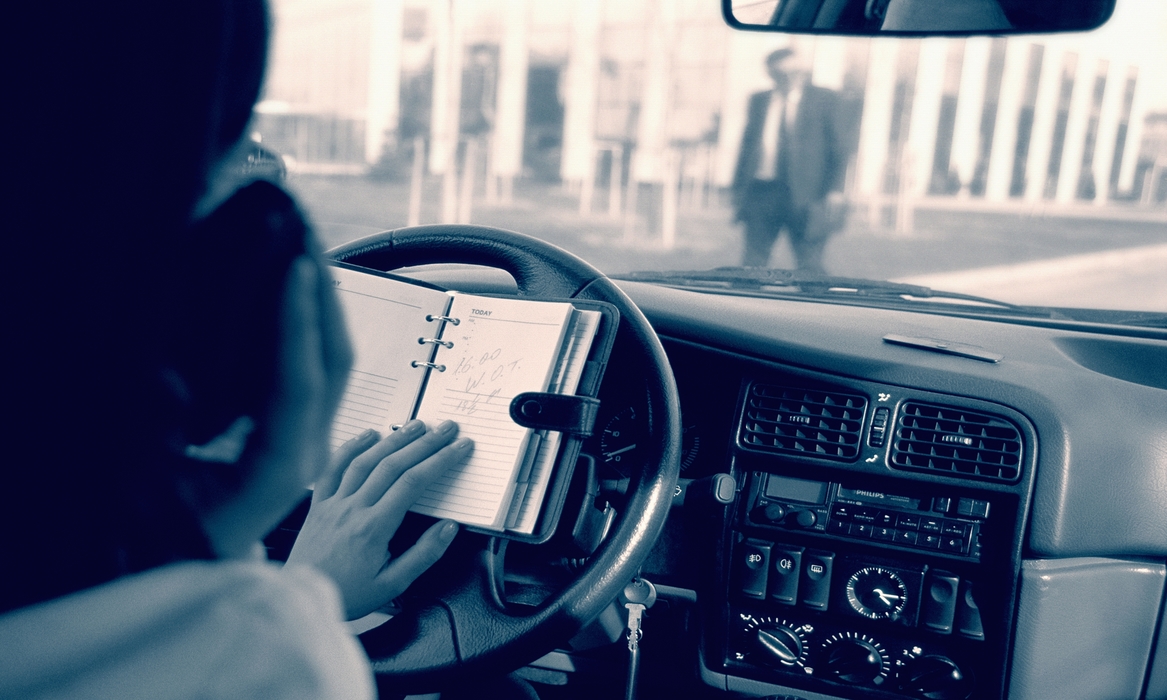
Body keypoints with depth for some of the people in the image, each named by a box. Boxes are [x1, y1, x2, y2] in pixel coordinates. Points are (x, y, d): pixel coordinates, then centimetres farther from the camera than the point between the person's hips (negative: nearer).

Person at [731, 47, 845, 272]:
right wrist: (739, 189, 7)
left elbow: (835, 146, 4)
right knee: (751, 265, 1)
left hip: (805, 196, -2)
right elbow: (746, 144, 15)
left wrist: (828, 190, -3)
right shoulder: (758, 100, 14)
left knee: (809, 268, -1)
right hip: (760, 192, 3)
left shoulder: (822, 98, 5)